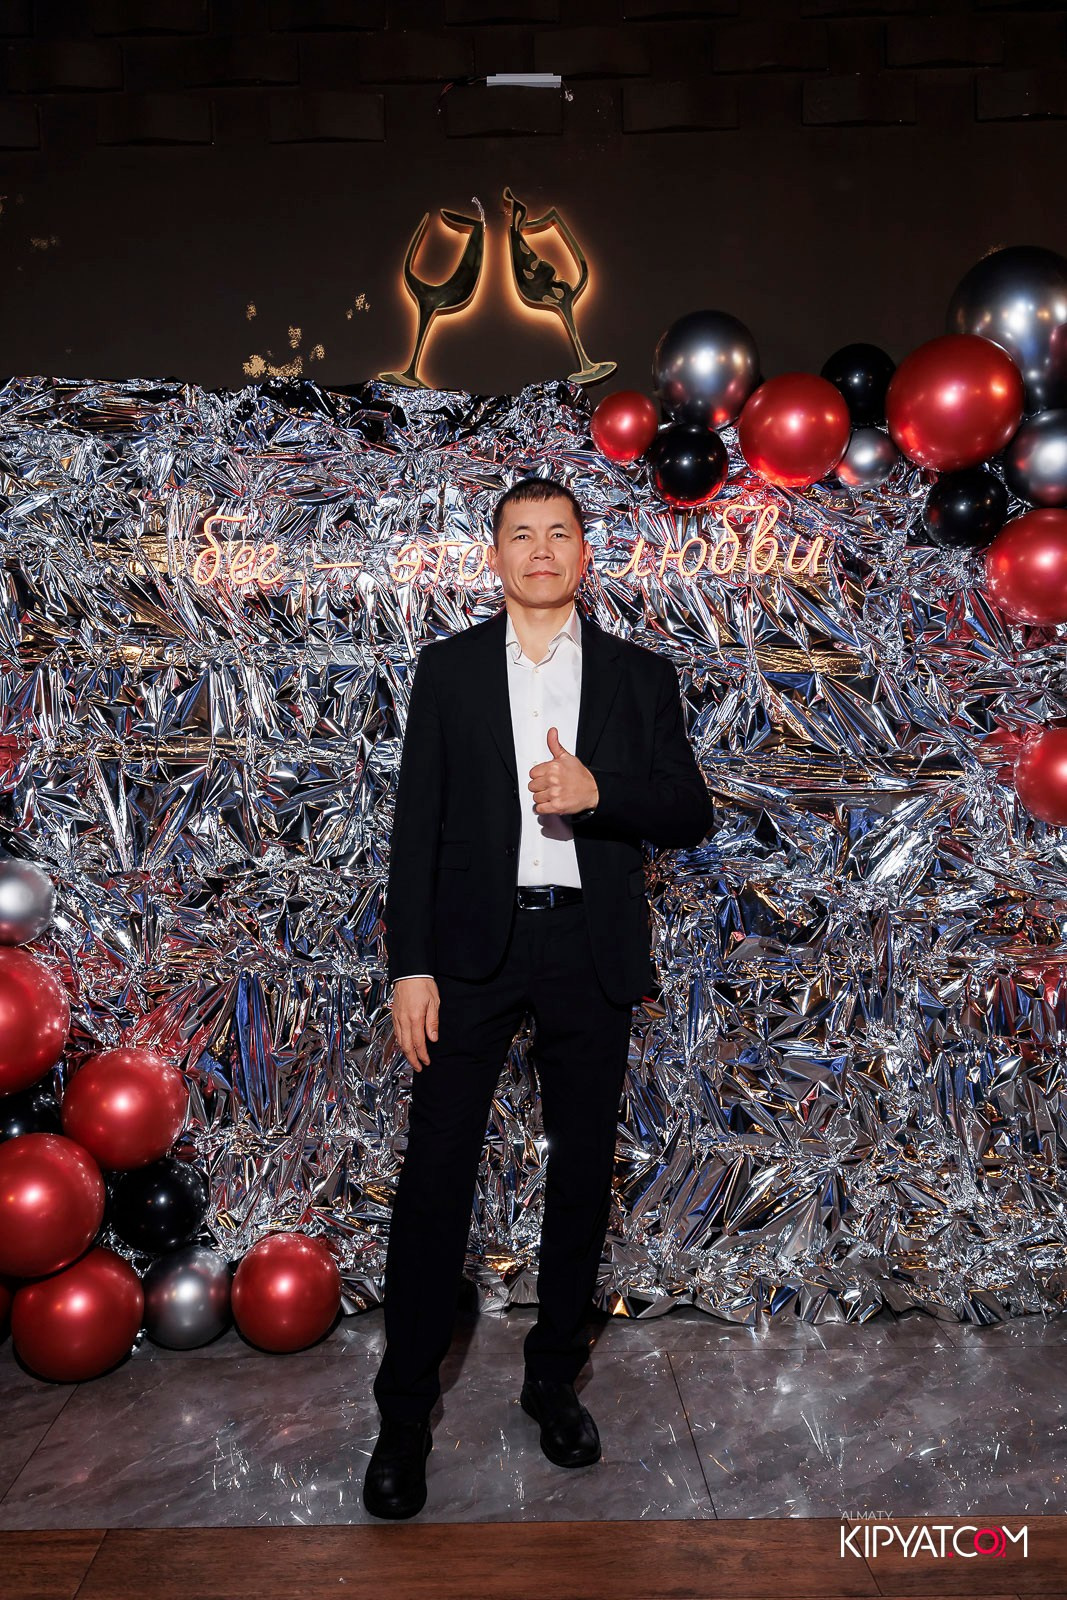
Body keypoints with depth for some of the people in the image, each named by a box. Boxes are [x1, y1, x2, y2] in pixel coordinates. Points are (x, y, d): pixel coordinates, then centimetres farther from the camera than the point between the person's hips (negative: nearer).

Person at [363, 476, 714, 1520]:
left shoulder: (640, 676, 8)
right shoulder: (449, 668, 7)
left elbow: (691, 813, 3)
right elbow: (417, 822, 2)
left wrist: (598, 793, -17)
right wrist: (410, 964, -6)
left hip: (591, 951, 2)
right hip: (474, 944, -1)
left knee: (583, 1169, 10)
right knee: (437, 1170, -1)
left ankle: (553, 1378, 30)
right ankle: (404, 1412, 14)